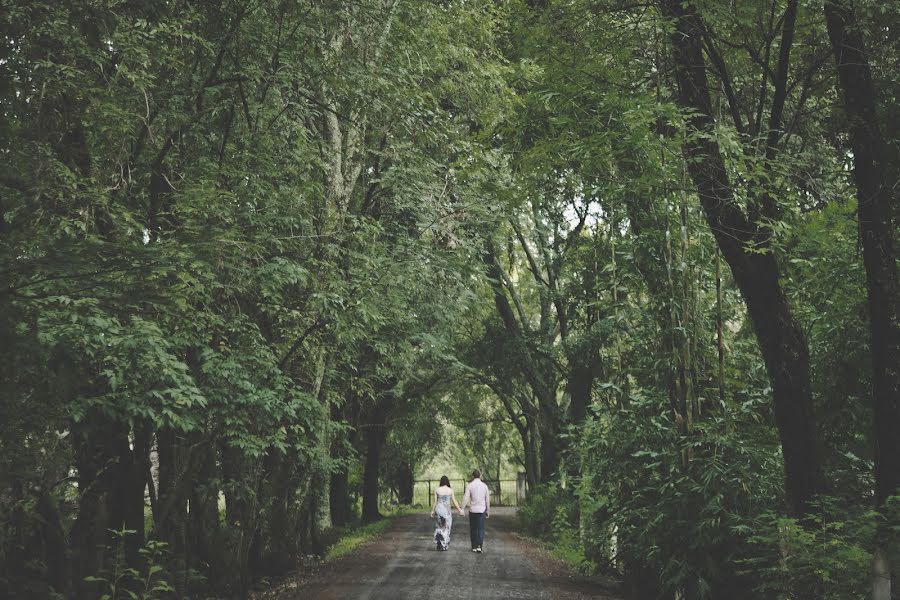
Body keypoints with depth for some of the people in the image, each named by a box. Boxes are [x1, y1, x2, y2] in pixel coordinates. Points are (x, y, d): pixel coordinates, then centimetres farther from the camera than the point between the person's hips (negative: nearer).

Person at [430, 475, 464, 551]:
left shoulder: (437, 490, -1)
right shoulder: (450, 490, -4)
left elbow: (435, 502, 0)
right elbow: (454, 501, -2)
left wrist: (432, 511, 10)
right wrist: (460, 510, 8)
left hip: (438, 509, 1)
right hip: (447, 510, -1)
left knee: (439, 527, 15)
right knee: (446, 528, 11)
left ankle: (439, 544, 7)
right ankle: (444, 545, 12)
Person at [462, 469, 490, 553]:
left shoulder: (469, 485, -4)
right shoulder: (484, 485, 2)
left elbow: (465, 498, -11)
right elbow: (487, 499, 6)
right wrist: (488, 510, 15)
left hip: (472, 510, -1)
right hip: (482, 510, 1)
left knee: (473, 529, 11)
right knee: (480, 528, 1)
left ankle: (474, 546, 14)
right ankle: (479, 546, -13)